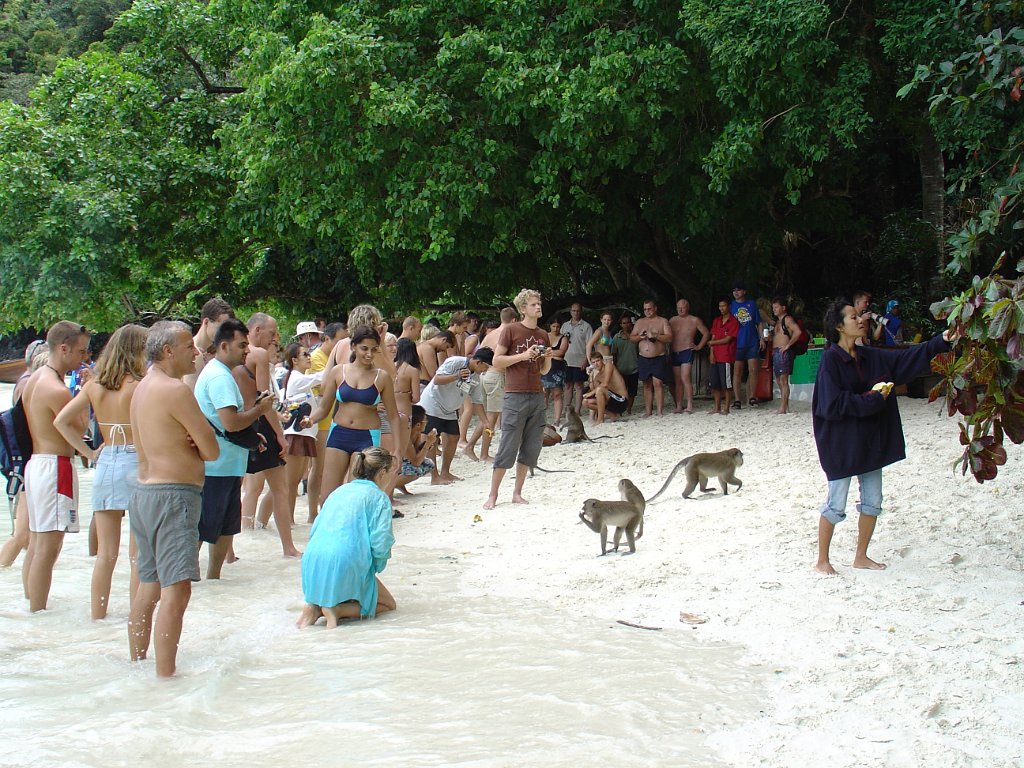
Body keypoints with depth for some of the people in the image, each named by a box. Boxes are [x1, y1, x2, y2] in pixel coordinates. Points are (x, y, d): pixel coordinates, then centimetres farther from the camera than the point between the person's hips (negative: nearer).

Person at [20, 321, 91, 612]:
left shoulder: (35, 379, 12)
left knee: (36, 544, 16)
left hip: (35, 463, 10)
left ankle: (32, 607, 24)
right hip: (55, 466, -10)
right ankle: (38, 612, -6)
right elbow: (79, 430, -10)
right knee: (48, 548, -7)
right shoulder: (57, 390, -18)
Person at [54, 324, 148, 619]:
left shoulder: (95, 385, 5)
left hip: (105, 463, 5)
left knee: (106, 552, 12)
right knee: (139, 551, 5)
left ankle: (98, 615, 16)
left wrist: (88, 452, 7)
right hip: (136, 463, -5)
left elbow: (61, 421, 6)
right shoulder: (138, 385, -11)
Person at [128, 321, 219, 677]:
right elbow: (212, 450, -11)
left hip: (143, 491, 10)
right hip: (172, 495, -10)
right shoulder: (175, 390, -13)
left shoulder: (142, 388, 16)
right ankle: (165, 675, -16)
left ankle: (137, 664, 25)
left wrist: (185, 444, -1)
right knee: (176, 588, -13)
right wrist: (196, 445, 9)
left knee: (149, 584, 17)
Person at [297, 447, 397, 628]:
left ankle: (315, 606, 2)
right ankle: (337, 610, -12)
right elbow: (380, 543, -11)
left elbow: (314, 531, 21)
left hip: (312, 564, 7)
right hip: (346, 565, -7)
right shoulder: (379, 497, 1)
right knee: (388, 604, 14)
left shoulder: (338, 492, 21)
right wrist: (377, 566, 11)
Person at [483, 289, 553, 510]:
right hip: (515, 396, -6)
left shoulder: (542, 336, 14)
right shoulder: (511, 330, -3)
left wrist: (548, 358, 0)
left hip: (537, 396, 6)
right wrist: (522, 356, -15)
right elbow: (496, 362, -5)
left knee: (531, 447, 4)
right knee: (508, 447, -6)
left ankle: (517, 493, 13)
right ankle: (492, 495, 1)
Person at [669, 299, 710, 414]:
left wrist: (699, 346, 0)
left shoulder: (694, 320, 2)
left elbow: (706, 333, 6)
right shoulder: (672, 321, 13)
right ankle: (679, 406, 5)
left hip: (687, 352, -5)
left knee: (685, 379, -16)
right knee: (677, 381, 4)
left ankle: (689, 406, -18)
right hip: (674, 353, 5)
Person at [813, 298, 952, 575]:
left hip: (870, 439, 8)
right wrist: (869, 400, -17)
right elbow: (832, 404, -20)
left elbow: (906, 360, 8)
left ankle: (861, 557, 26)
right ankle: (822, 560, 12)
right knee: (836, 505, -1)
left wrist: (940, 341, -1)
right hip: (841, 442, -8)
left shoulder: (869, 356, 8)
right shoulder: (831, 359, -14)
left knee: (872, 501, 12)